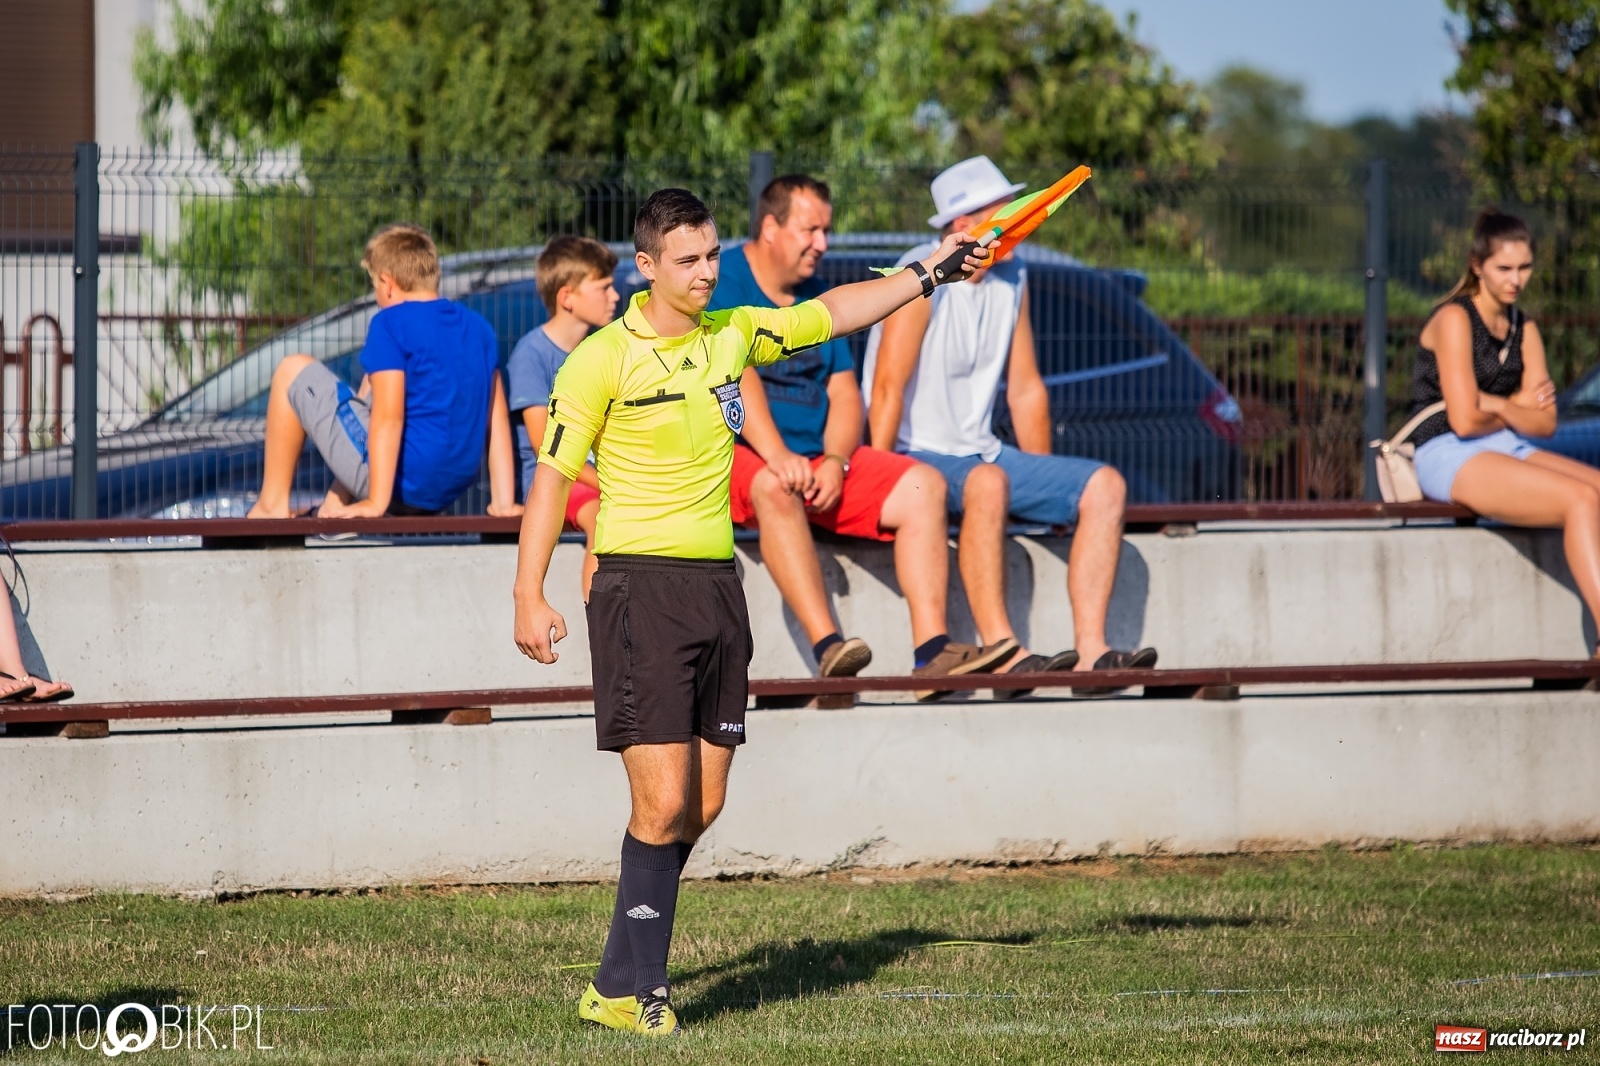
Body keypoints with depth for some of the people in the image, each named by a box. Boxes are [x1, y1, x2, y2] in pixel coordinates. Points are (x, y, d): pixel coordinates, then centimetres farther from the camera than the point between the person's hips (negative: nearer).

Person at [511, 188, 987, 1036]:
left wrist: (928, 274, 20)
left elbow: (830, 314, 25)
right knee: (663, 804, -13)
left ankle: (620, 980, 17)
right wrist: (529, 596, -11)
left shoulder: (734, 334, 9)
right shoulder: (603, 360, -8)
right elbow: (552, 476, -6)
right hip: (639, 585, -6)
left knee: (703, 805, 5)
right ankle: (633, 991, -2)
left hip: (717, 583, 6)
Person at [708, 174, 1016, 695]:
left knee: (922, 485, -11)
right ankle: (828, 648, -50)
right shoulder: (722, 280, -5)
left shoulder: (817, 298, 17)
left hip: (817, 460, 7)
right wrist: (777, 456, -32)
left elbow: (845, 394, 10)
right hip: (732, 455, -7)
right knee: (773, 488, -40)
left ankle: (932, 649, -25)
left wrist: (835, 462, -10)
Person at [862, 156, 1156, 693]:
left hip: (981, 453, 8)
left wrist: (1046, 489, 15)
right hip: (916, 456, -8)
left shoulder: (1012, 280, 9)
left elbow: (1025, 390, 16)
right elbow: (887, 388, -19)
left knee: (1104, 485, -9)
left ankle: (1091, 649, -23)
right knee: (987, 482, -39)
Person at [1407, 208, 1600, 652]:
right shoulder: (1454, 319, -8)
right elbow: (1463, 421, -15)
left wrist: (1496, 405, -10)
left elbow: (1545, 423, 8)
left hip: (1509, 450, 8)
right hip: (1449, 457, -8)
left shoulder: (1524, 329, 15)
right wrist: (1518, 408, 3)